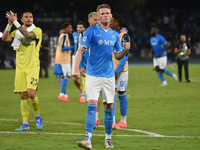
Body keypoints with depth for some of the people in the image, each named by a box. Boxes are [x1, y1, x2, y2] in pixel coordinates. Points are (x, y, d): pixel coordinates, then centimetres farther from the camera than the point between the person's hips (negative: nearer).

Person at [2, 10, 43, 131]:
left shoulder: (37, 30, -1)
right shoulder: (18, 31, 14)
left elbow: (28, 35, -22)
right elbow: (5, 38, 0)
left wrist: (15, 22, -22)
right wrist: (9, 24, -11)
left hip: (32, 67, -4)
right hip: (20, 67, 4)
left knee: (31, 93, -17)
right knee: (23, 96, 1)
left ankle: (38, 116, 8)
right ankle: (25, 124, 4)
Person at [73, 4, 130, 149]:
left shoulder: (114, 34, 11)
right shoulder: (91, 31, -4)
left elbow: (118, 55, 17)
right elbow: (81, 50, -7)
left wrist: (125, 50, -6)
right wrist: (76, 69, -18)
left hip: (109, 76, 4)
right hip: (93, 75, -4)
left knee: (109, 107, 6)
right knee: (92, 105, -14)